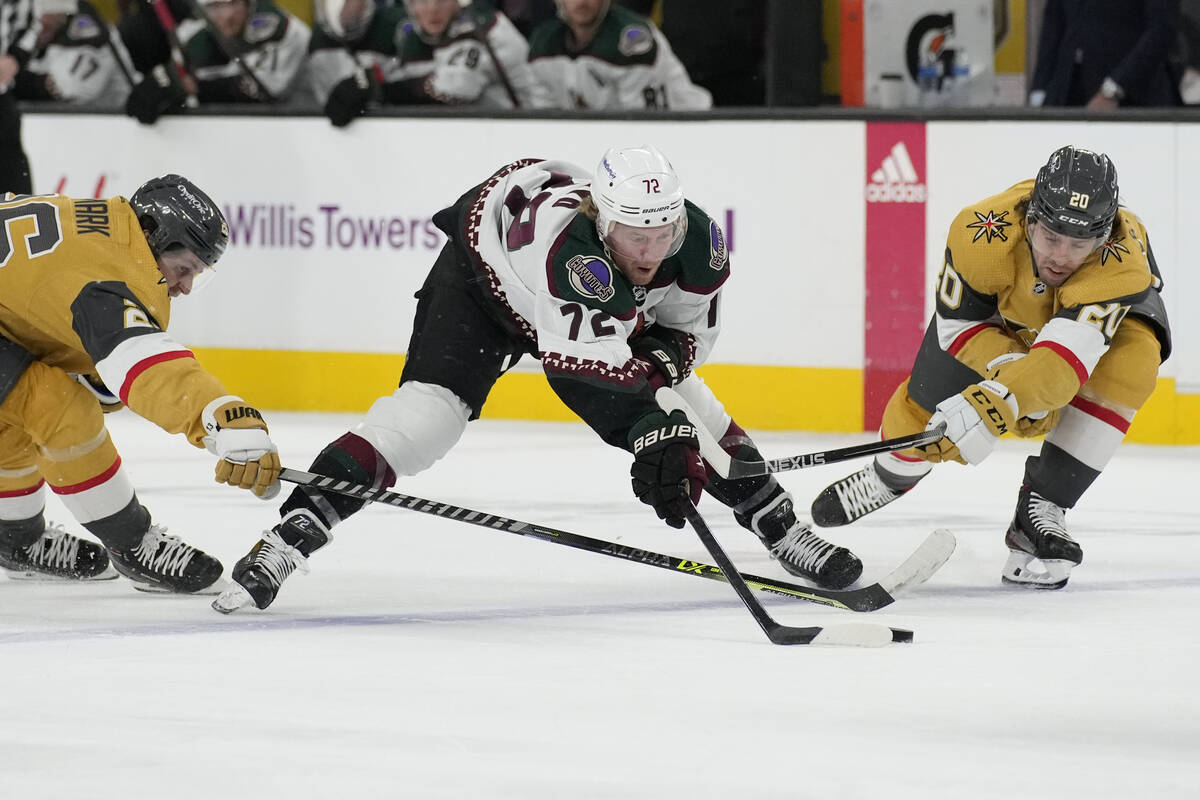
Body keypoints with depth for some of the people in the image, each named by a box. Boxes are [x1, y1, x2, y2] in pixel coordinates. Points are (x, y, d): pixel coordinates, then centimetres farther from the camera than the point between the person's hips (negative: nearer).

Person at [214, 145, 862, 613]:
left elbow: (691, 327, -7)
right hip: (484, 269, -6)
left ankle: (782, 530, 20)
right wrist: (657, 437, -53)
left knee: (687, 413, -1)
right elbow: (597, 375, -47)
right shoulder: (571, 244, -46)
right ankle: (287, 540, -26)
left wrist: (664, 351, -28)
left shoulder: (698, 242, -27)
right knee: (427, 407, -24)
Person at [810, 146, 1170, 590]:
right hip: (998, 304, 2)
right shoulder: (984, 234, -40)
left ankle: (1041, 509, -19)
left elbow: (1066, 358, -53)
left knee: (1130, 365, -32)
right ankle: (892, 473, 36)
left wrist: (999, 401, -65)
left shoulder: (1123, 260, -46)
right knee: (928, 400, -3)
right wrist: (1013, 373, -39)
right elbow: (958, 321, -25)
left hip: (1111, 308, -1)